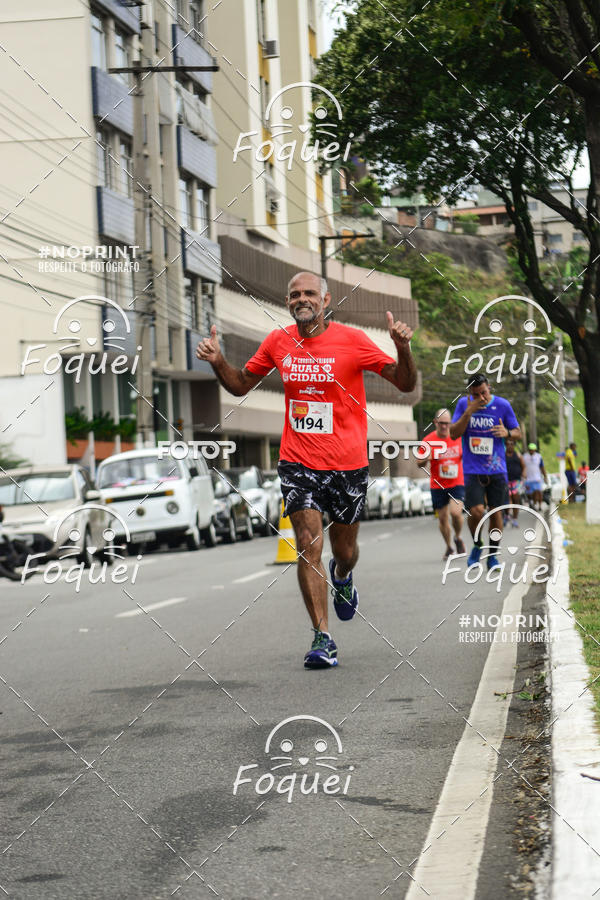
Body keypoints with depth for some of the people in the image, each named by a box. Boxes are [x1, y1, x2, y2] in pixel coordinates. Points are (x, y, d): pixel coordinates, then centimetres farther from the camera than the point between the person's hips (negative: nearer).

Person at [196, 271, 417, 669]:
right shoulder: (278, 342, 3)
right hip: (298, 463, 1)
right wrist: (218, 361, -2)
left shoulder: (352, 340, -7)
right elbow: (241, 385, 17)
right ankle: (323, 638, -7)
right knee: (308, 545, -12)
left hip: (348, 464, -1)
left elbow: (406, 384, -5)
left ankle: (342, 577, 51)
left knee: (344, 550, 12)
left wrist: (403, 349, -24)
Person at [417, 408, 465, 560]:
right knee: (443, 518, 6)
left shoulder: (458, 437, -3)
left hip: (457, 483, -1)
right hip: (437, 485, 1)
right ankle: (449, 547, 27)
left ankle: (458, 538, 9)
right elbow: (420, 464, 0)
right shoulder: (428, 440, -5)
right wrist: (425, 459, -23)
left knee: (455, 512, -20)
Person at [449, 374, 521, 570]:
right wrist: (469, 412, -17)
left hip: (496, 470, 1)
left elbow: (518, 433, 8)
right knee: (476, 511, -14)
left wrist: (507, 433, -16)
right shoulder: (463, 404, 1)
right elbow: (453, 434, -5)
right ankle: (477, 546, 13)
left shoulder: (503, 405, 0)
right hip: (473, 470, -1)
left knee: (495, 512, 2)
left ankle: (492, 556, 17)